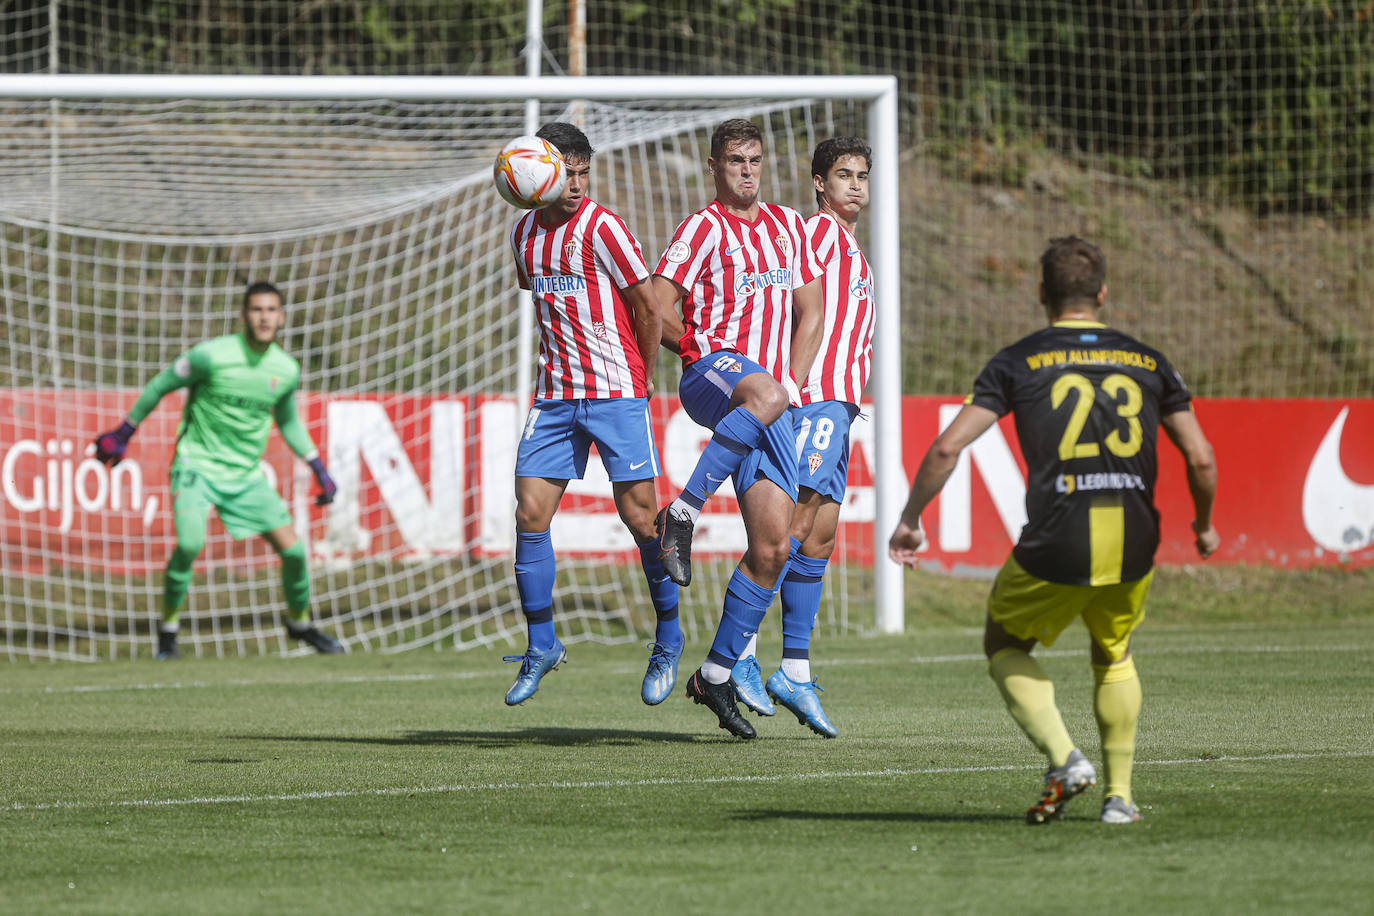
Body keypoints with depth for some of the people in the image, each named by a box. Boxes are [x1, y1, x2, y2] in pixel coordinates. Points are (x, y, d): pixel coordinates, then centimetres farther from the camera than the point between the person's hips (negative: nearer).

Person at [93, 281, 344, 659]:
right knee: (190, 543, -27)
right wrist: (125, 432, 4)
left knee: (292, 549, -1)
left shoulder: (287, 371, -1)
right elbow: (161, 384, -2)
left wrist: (319, 469, 14)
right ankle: (168, 627, -7)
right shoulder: (212, 355, -16)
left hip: (245, 473, 4)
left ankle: (300, 622, 26)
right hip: (197, 465, -4)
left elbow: (288, 422, 18)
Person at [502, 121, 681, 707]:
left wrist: (643, 378, 2)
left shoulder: (602, 229, -11)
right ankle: (541, 647, 8)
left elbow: (647, 306, -5)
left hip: (616, 393, -5)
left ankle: (668, 639, 13)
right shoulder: (524, 234, 9)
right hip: (554, 395, 5)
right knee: (530, 514, -3)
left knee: (640, 516, -5)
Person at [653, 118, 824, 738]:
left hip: (771, 397, 6)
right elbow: (656, 313, -5)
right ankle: (682, 512, -38)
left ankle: (717, 674, 6)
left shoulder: (788, 225, 19)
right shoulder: (704, 228, 1)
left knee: (772, 546, -4)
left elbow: (810, 315, 21)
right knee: (764, 394, -44)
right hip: (710, 372, -6)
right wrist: (710, 352, 0)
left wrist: (792, 380, 6)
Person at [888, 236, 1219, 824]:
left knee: (1005, 646, 22)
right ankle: (1120, 793, 23)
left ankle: (1063, 758, 1)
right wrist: (1204, 526, 26)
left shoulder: (1018, 362, 5)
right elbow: (1201, 458, 8)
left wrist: (910, 520, 10)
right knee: (1114, 655, 29)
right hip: (1133, 548, 3)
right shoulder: (1148, 362, 12)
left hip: (1055, 548, -3)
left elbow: (947, 448, -2)